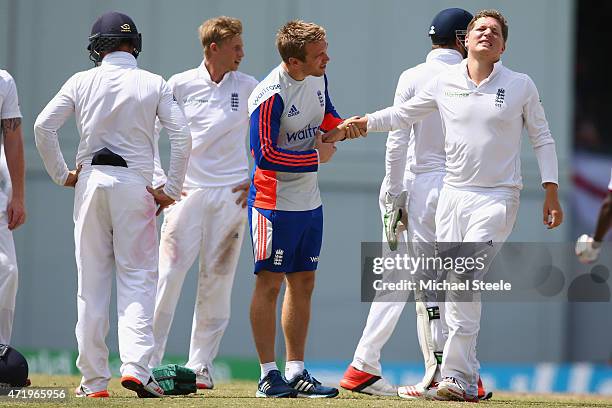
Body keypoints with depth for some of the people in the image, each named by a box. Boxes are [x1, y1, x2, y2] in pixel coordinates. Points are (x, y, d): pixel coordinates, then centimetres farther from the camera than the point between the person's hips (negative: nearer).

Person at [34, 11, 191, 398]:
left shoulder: (82, 81, 5)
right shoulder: (154, 84, 3)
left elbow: (43, 125, -3)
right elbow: (182, 136, -6)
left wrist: (61, 174, 6)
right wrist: (172, 189, 0)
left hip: (90, 181, 1)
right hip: (136, 183, -1)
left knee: (91, 282, 6)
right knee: (138, 278, 1)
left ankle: (94, 379, 6)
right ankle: (136, 365, -17)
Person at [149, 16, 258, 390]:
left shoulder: (249, 88, 5)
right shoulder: (180, 85, 1)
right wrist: (159, 182, -1)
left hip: (232, 194, 2)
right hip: (188, 191, -1)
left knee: (217, 280, 1)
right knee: (168, 274, -10)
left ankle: (201, 366, 8)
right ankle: (148, 362, -6)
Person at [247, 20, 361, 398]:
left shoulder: (318, 77, 1)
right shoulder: (271, 95, -23)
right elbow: (265, 155, -25)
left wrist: (338, 128, -6)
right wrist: (317, 157, -18)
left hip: (310, 203, 8)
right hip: (275, 203, -8)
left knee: (303, 284, 11)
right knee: (270, 283, -2)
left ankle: (296, 372, 17)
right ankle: (269, 376, 1)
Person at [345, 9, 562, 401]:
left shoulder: (521, 86, 0)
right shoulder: (444, 82, 7)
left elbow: (542, 139, 5)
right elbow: (403, 115, 17)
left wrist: (551, 192, -1)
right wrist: (363, 123, 1)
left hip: (498, 197, -4)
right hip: (453, 194, 4)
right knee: (452, 284, 2)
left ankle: (456, 376, -16)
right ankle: (467, 380, 9)